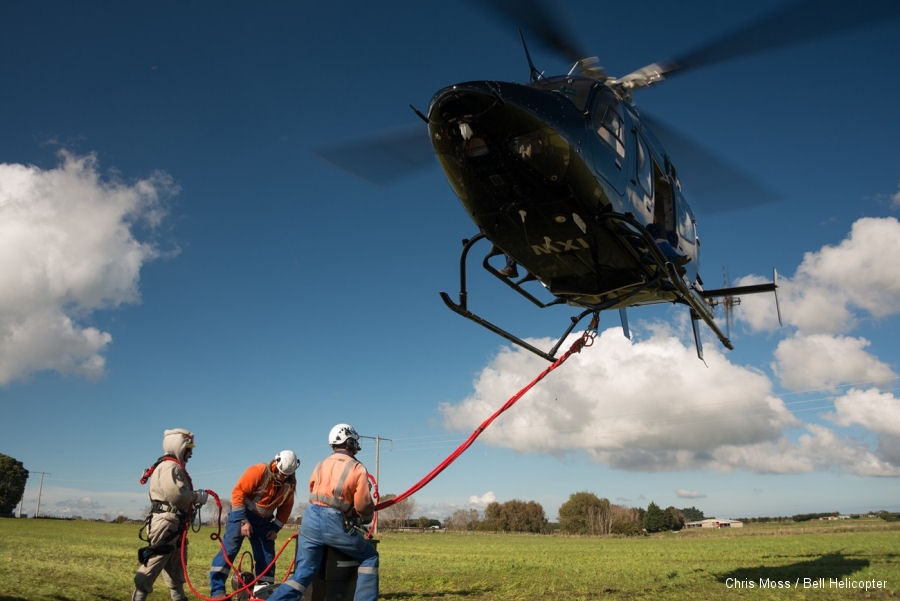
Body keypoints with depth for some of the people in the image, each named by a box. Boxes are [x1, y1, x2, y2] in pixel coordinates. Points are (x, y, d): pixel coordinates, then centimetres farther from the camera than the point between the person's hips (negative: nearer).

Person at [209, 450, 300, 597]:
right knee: (229, 549, -14)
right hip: (242, 514, -5)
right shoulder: (258, 471, -21)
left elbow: (286, 508, 8)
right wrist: (243, 521, -22)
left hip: (263, 521, 6)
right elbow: (238, 492, -21)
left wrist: (275, 528, -2)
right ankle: (216, 590, -11)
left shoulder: (290, 483, -3)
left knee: (267, 555, 4)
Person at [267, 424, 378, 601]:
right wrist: (365, 518, 21)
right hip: (336, 524, -4)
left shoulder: (321, 464, 16)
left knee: (303, 573, 10)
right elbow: (363, 505, -3)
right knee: (370, 558, 15)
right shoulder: (358, 469, 2)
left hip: (310, 519, 5)